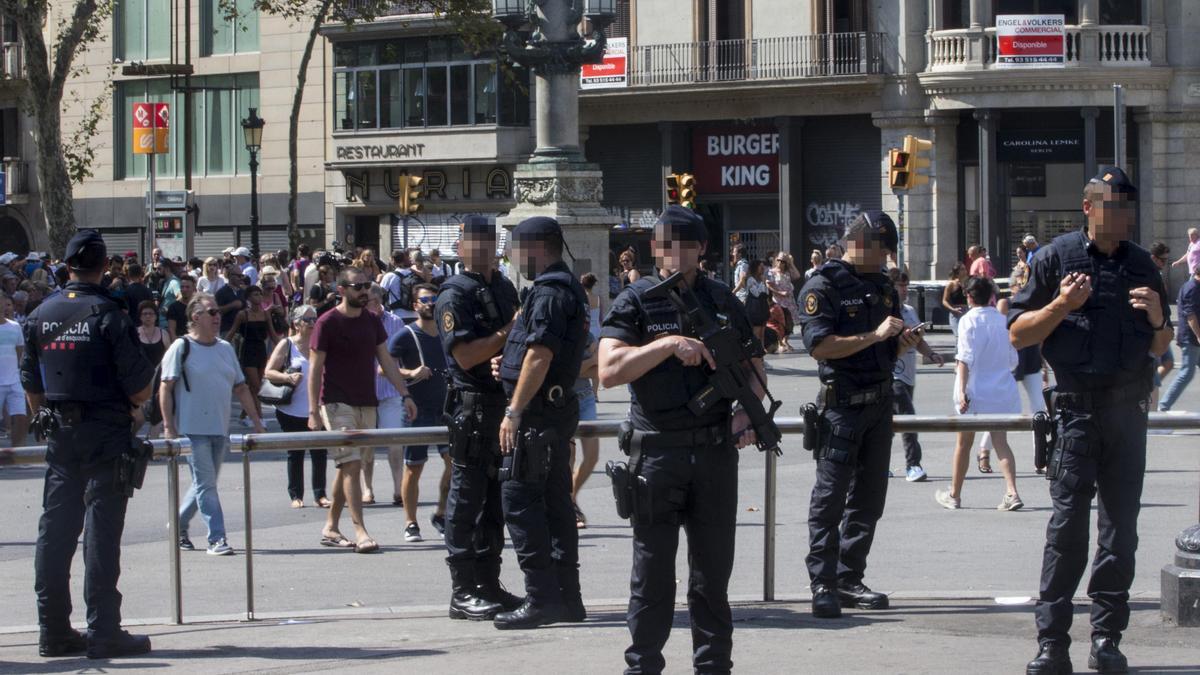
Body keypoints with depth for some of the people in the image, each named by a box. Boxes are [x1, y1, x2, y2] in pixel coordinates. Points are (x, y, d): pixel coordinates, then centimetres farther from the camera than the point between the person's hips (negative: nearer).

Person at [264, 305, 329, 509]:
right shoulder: (287, 345, 0)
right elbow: (268, 372, -3)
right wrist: (287, 378, -20)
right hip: (292, 411, -2)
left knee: (319, 453, -1)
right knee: (295, 454, 5)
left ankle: (320, 494, 6)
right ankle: (296, 495, 12)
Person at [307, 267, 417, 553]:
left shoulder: (372, 321, 10)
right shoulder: (327, 323, -8)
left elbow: (386, 360, 14)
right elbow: (315, 368, -9)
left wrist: (405, 394, 6)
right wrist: (313, 412, -14)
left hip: (366, 404, 6)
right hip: (337, 403, -6)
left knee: (348, 466, 10)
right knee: (351, 464, -14)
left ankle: (330, 528, 18)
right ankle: (360, 532, -17)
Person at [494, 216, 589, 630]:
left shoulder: (548, 293, -15)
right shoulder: (570, 289, 17)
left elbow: (540, 355, -22)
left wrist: (514, 412, -21)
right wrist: (509, 363, 15)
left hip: (537, 411, -10)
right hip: (560, 406, 10)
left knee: (519, 499, -9)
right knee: (555, 500, 12)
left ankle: (542, 598, -12)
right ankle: (567, 598, 14)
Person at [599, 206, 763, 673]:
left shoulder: (722, 300, 9)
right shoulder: (636, 302, -2)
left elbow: (753, 364, 18)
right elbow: (609, 371, -13)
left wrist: (748, 411, -1)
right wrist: (670, 343, -21)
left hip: (716, 451, 3)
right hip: (657, 453, -3)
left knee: (713, 568, 9)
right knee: (652, 571, 2)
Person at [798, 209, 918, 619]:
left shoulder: (883, 288, 16)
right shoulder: (824, 286, -8)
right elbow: (819, 346, -19)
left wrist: (904, 343, 1)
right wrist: (874, 336, -20)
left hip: (880, 402, 8)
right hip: (842, 404, -8)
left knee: (869, 498, 9)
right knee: (831, 497, -6)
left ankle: (849, 581, 15)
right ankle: (823, 586, -5)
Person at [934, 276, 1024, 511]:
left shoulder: (969, 320, -9)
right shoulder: (1003, 320, 5)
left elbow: (966, 358, -18)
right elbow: (1013, 360, 12)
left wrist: (962, 390, -22)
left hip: (975, 389, -4)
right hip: (1002, 390, 4)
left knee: (964, 443, 9)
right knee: (1001, 441, 2)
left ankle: (954, 494, 21)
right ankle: (1012, 493, -15)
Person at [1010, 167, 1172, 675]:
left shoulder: (1141, 265, 14)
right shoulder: (1056, 258, 2)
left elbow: (1160, 347, 20)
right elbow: (1018, 334, 1)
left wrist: (1157, 319, -1)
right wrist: (1061, 305, -15)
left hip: (1128, 409, 4)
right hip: (1077, 408, -4)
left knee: (1121, 527, 5)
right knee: (1068, 524, -7)